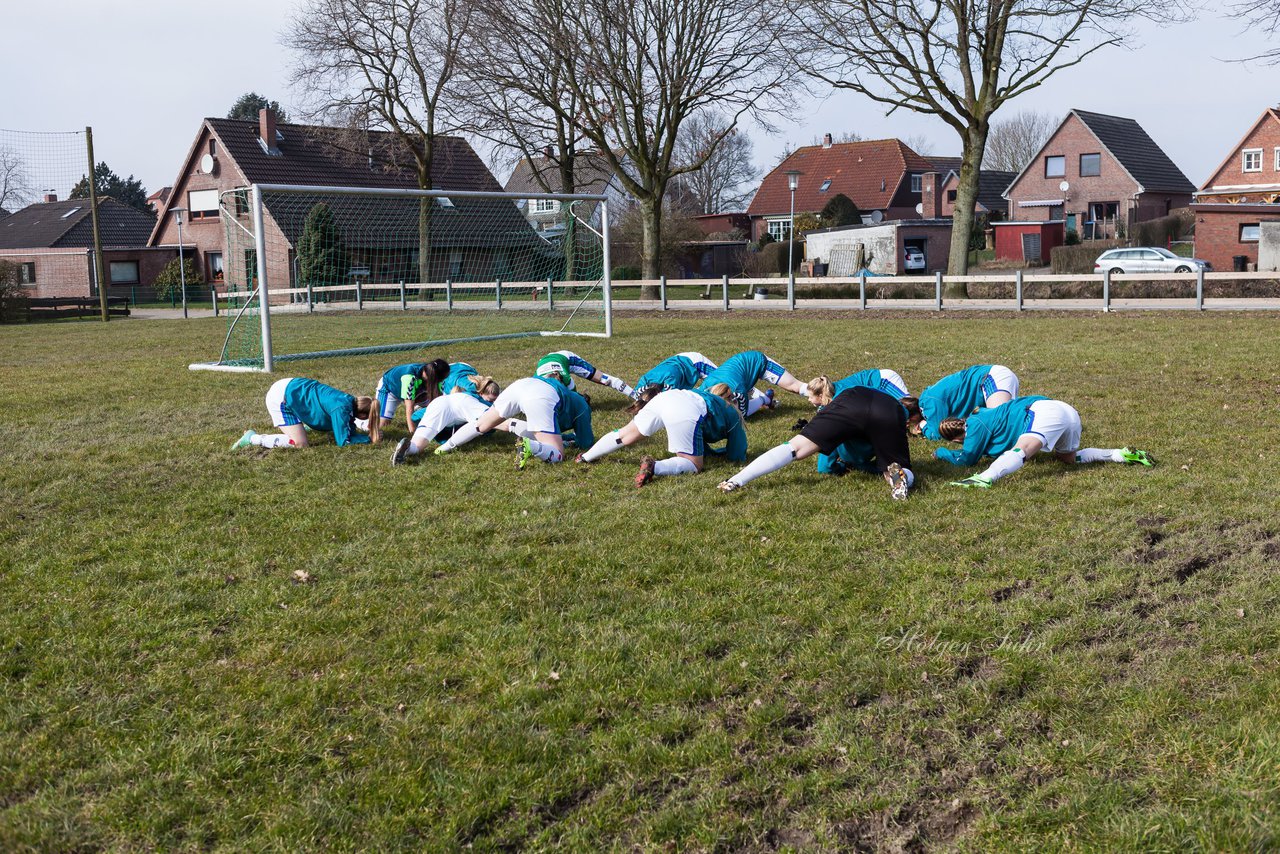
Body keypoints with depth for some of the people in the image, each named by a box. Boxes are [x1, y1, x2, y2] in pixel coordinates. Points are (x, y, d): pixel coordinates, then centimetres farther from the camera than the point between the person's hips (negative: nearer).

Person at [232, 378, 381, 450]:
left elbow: (351, 432, 10)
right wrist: (369, 439, -13)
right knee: (300, 444, -14)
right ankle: (252, 438, -3)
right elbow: (343, 441, -22)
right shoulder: (342, 408, -25)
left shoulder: (350, 402, -1)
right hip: (280, 398, -9)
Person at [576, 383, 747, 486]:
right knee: (693, 465, 3)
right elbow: (738, 456, 28)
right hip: (686, 414, -6)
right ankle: (655, 467, -21)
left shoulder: (707, 395, 42)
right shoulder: (734, 416, 27)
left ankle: (586, 457, 27)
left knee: (624, 435, 22)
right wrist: (717, 453, 42)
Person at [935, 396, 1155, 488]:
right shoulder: (979, 415, 26)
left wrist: (941, 452, 21)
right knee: (1071, 457, 30)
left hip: (1044, 411, -9)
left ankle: (985, 479, -58)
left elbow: (966, 458, 3)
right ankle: (1123, 455, 18)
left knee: (1020, 450, -32)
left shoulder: (975, 425, 0)